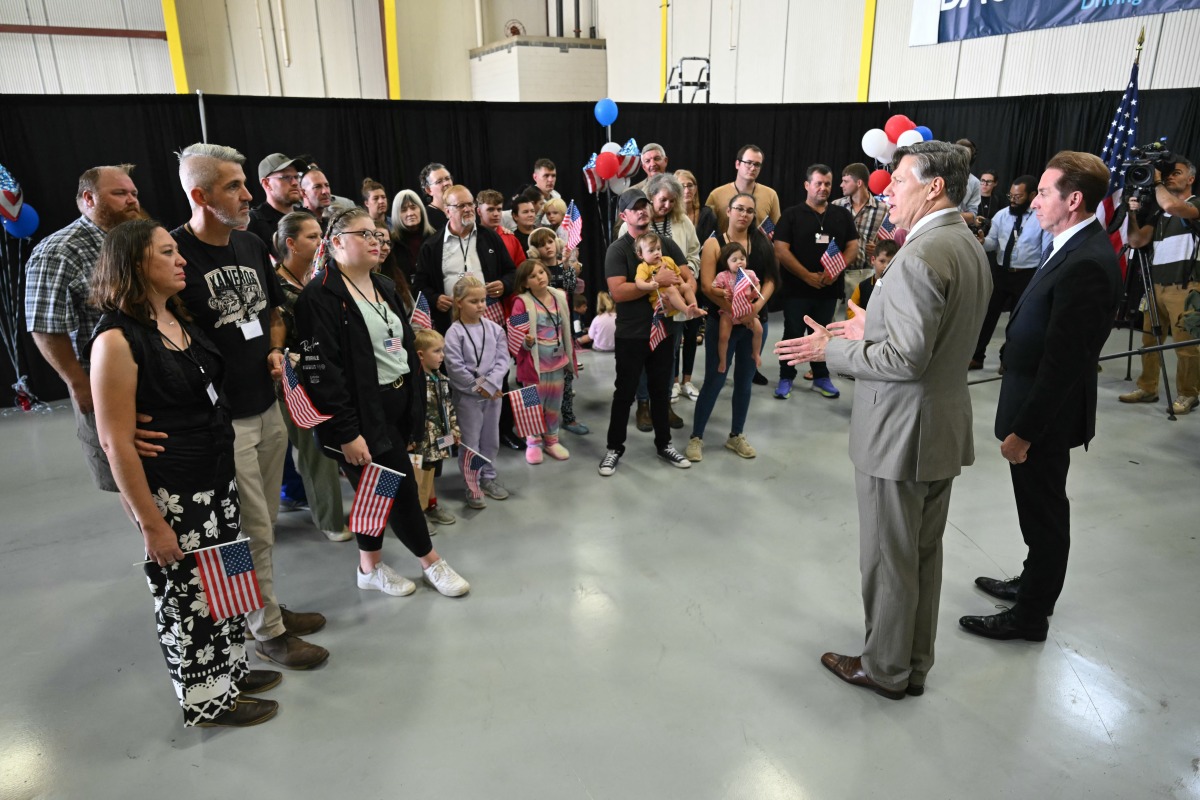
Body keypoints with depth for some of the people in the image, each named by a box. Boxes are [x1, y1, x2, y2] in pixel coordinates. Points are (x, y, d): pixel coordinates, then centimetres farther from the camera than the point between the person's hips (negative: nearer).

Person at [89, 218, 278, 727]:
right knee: (188, 594, 9)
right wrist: (151, 523, -16)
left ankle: (230, 669, 40)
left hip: (218, 479, 8)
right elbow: (116, 443, -19)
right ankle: (206, 700, 29)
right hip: (172, 494, -8)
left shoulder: (181, 321, 6)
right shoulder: (118, 341, -19)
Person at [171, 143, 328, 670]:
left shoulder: (252, 245, 7)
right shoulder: (173, 254, -16)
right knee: (252, 532, 3)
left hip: (267, 406, 7)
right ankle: (268, 631, 21)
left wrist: (276, 350, 4)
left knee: (264, 523, 19)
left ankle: (267, 607, 36)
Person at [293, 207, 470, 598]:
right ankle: (431, 562, 18)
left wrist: (416, 407, 17)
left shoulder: (384, 287, 15)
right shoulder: (321, 297, -13)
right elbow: (321, 371, -19)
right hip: (365, 412, -8)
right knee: (403, 488, 0)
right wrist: (346, 432, -21)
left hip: (399, 404, 8)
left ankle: (370, 567, 29)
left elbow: (406, 347, 20)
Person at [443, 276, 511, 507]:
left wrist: (489, 385, -15)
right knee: (470, 442, 5)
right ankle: (472, 485, 15)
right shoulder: (454, 333, -11)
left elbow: (502, 360, -3)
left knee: (490, 438, 16)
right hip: (467, 395, -4)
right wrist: (478, 387, -14)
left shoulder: (494, 329, 1)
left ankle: (488, 477, 31)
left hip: (494, 392, 4)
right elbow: (455, 368, -15)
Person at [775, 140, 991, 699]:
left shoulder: (921, 255, -23)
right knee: (924, 554, 20)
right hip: (945, 427, 10)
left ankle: (886, 668, 26)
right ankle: (916, 663, 36)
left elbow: (906, 359, -26)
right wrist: (874, 330, 12)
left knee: (888, 559, 7)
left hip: (901, 433, -10)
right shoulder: (969, 245, 9)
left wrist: (830, 349, -15)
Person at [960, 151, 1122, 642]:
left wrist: (1024, 430, -21)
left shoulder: (1086, 264, -26)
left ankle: (1030, 615, 24)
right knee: (1041, 507, 23)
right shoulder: (1077, 248, 6)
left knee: (1043, 510, 7)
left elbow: (1063, 362, -26)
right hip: (1041, 402, 9)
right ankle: (1033, 584, 42)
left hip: (1047, 411, -9)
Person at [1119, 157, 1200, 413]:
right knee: (1150, 341, 9)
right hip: (1156, 285, 7)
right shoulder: (1159, 213, 17)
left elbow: (1171, 205, -24)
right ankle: (1147, 388, 18)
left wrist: (1157, 182, -8)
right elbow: (1137, 241, 10)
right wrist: (1134, 214, -2)